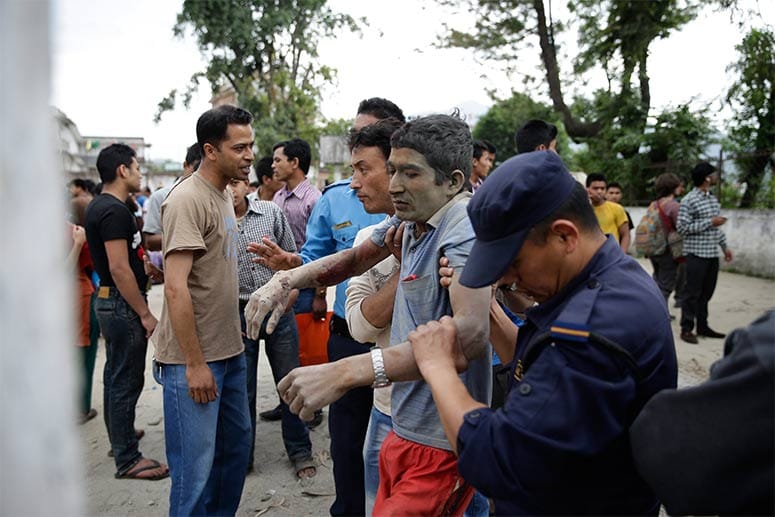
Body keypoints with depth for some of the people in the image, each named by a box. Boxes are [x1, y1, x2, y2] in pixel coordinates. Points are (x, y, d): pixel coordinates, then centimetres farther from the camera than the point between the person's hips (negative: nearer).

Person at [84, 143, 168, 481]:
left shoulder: (98, 206, 12)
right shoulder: (115, 211, -20)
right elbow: (119, 268, -24)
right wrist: (145, 314, -21)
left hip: (109, 301, 11)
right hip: (123, 304, -11)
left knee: (116, 376, 21)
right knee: (126, 381, -3)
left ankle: (120, 438, 36)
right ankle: (127, 460, 6)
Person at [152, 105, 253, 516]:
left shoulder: (223, 195, 11)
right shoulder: (187, 200, -16)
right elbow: (175, 288, -21)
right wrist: (194, 363, -19)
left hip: (229, 351, 9)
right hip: (193, 359, -9)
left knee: (237, 445, 18)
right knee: (196, 465, 1)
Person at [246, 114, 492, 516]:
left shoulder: (465, 227, -22)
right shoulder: (411, 218, 4)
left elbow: (470, 331, -36)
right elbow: (357, 259, 17)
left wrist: (344, 372, -44)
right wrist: (287, 279, -3)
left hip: (440, 443, -8)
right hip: (405, 427, 8)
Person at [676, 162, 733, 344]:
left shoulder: (712, 198, 13)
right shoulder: (689, 201, -12)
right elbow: (683, 228, -16)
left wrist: (724, 246, 19)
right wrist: (710, 222, -17)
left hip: (712, 254, 7)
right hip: (697, 254, -7)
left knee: (706, 293, 12)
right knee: (693, 293, -3)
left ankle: (702, 326, 22)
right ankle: (687, 329, 5)